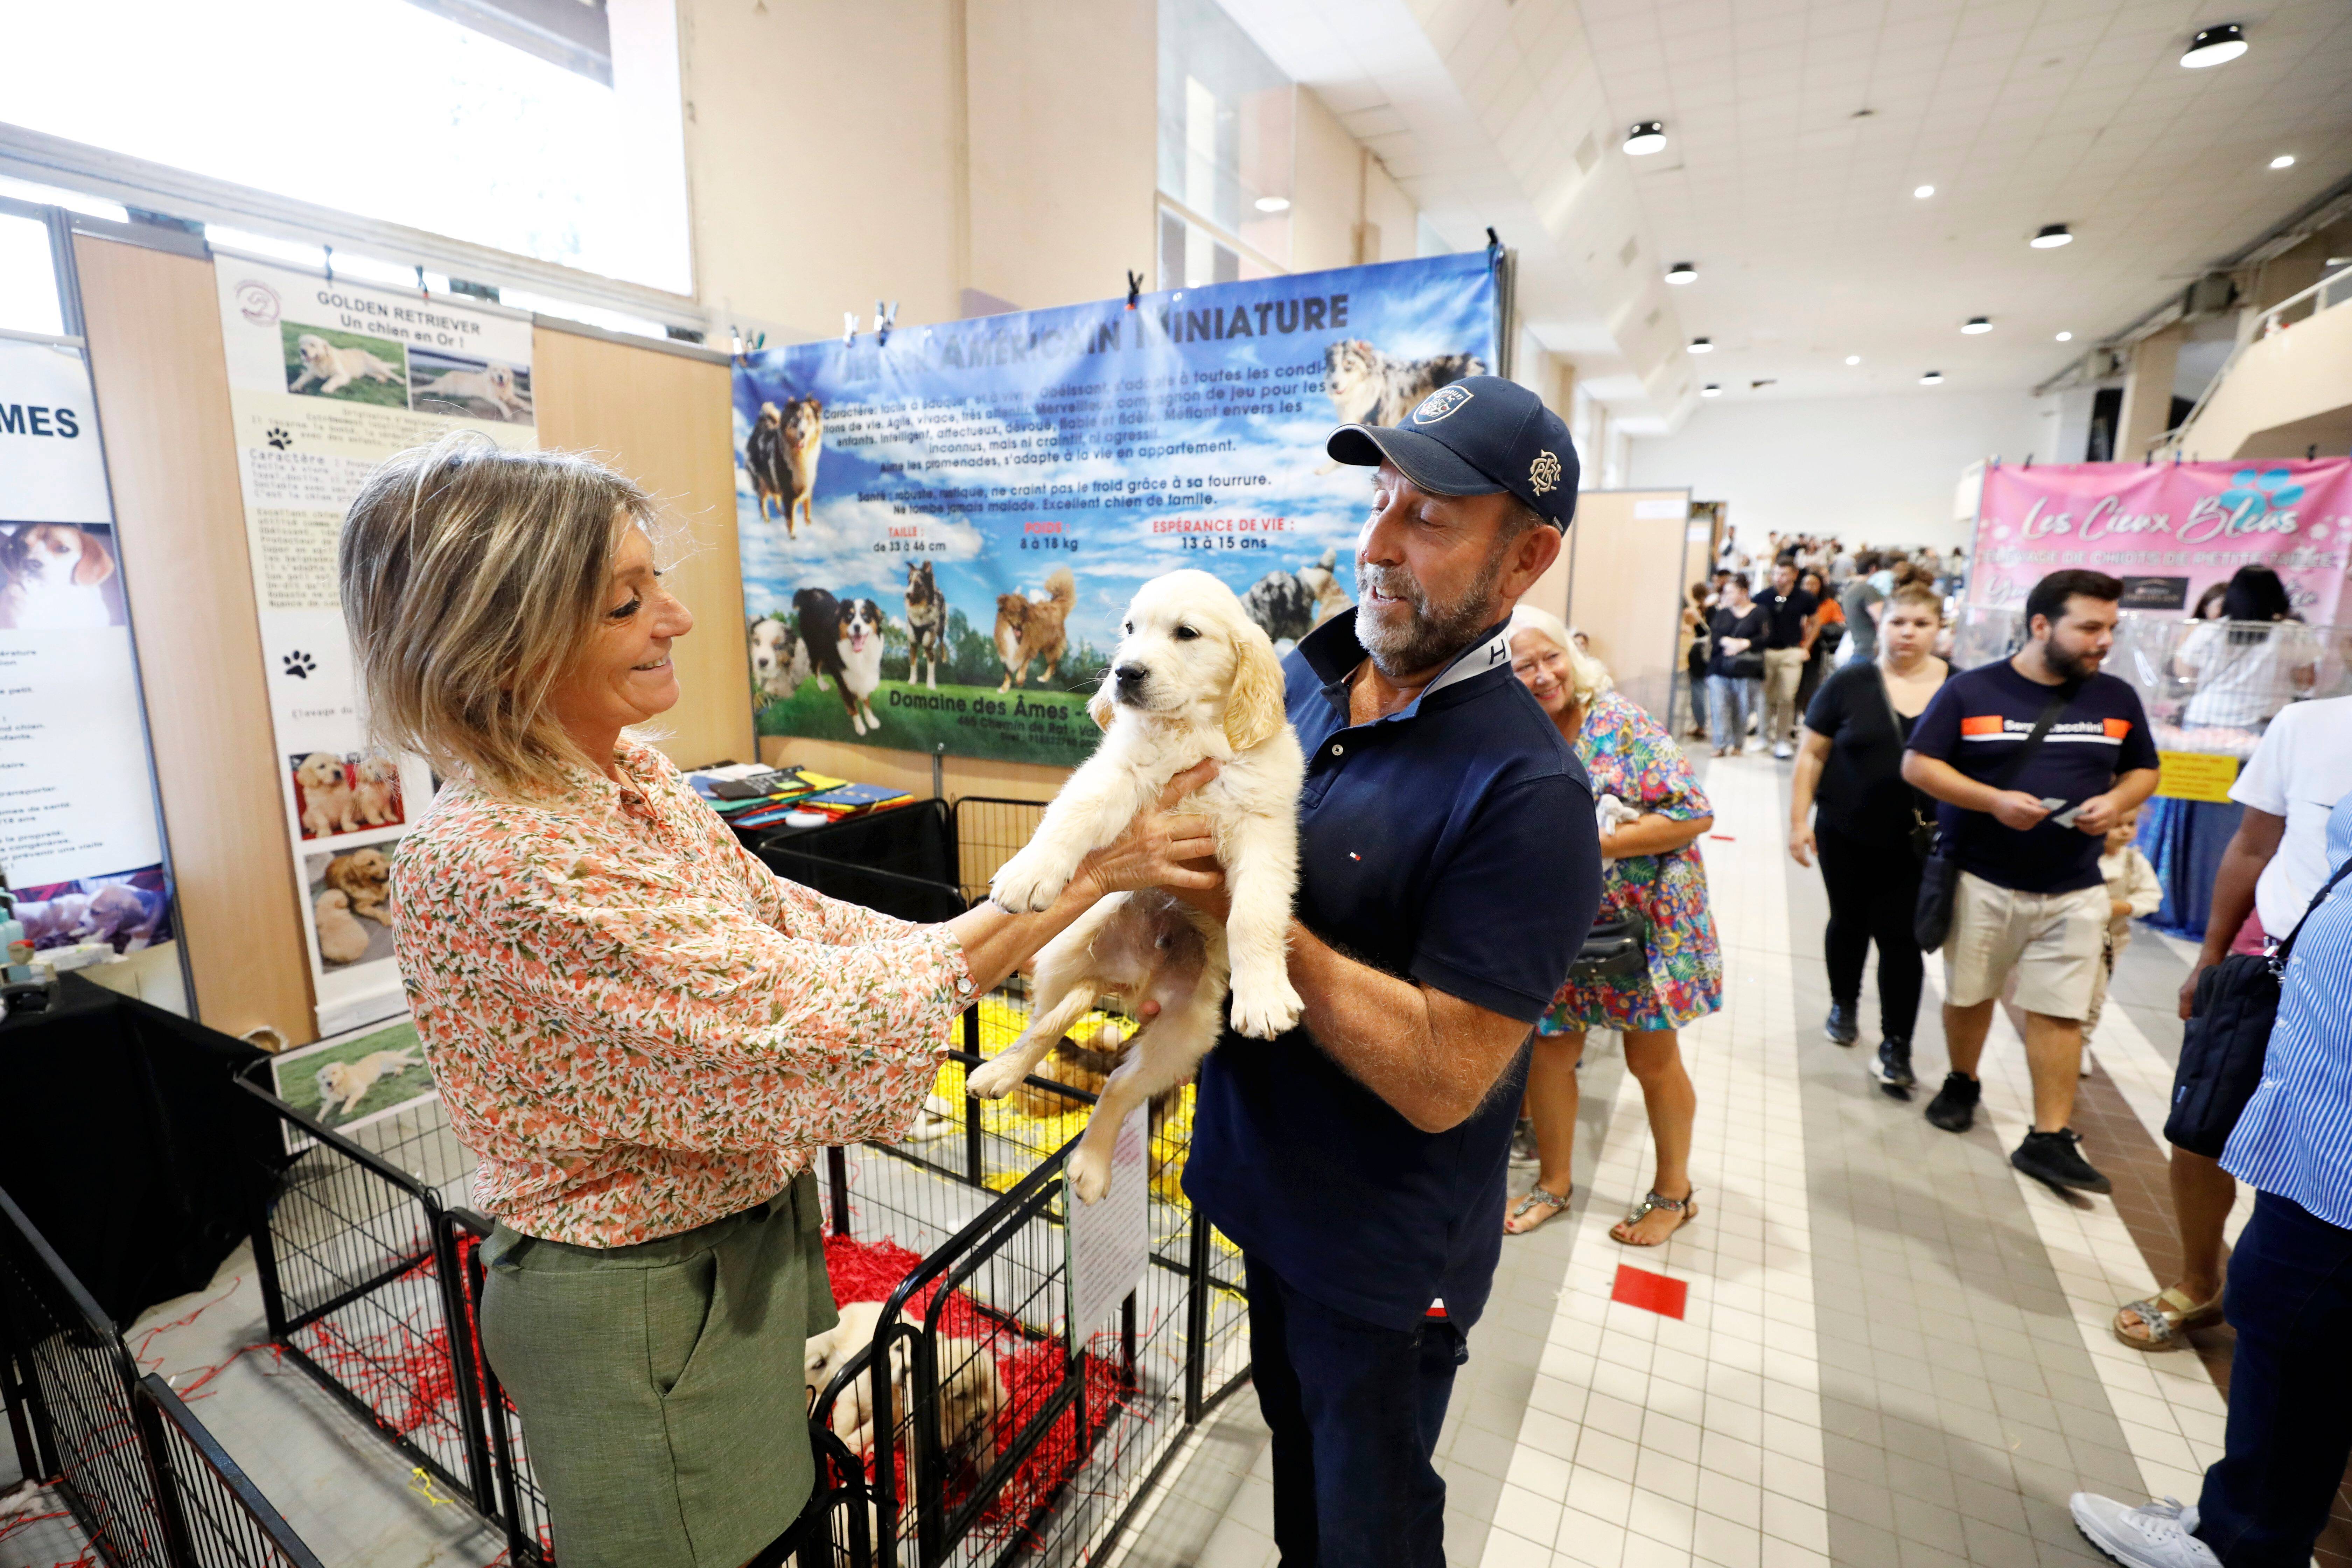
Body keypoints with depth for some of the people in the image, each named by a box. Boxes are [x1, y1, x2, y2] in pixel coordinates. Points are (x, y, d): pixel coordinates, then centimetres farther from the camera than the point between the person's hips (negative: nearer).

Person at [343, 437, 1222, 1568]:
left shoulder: (637, 778, -4)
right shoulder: (488, 868, -31)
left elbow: (790, 923, -1)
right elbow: (814, 1025, -33)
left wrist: (1050, 935, -9)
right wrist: (1084, 872, -29)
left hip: (746, 1249, 7)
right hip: (640, 1307, -7)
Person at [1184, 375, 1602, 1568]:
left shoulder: (1525, 792, -27)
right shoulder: (1297, 679, -5)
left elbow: (1441, 1078, -29)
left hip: (1383, 1248, -6)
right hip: (1263, 1182, 6)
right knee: (1294, 1443, 32)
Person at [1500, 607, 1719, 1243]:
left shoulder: (1620, 724, -17)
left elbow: (1695, 814, -18)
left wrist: (1599, 842, -25)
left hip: (1644, 922, -3)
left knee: (1652, 1059, 11)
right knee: (1549, 1048, 11)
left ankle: (1673, 1191, 35)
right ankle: (1553, 1181, 34)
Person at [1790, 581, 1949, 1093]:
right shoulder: (1849, 684, -3)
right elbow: (1812, 755, -2)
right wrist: (1799, 821, -6)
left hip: (1916, 844, 0)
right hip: (1846, 837, 0)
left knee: (1901, 939, 0)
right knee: (1849, 923, 16)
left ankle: (1896, 1049, 9)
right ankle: (1844, 1005, 38)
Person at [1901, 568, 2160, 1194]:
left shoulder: (2117, 698, 5)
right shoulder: (1971, 690, -6)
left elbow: (2144, 770, 16)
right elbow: (1917, 765, -8)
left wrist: (2116, 800, -7)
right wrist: (1994, 800, -20)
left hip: (2074, 891, 2)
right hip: (1981, 881, -2)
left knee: (2059, 1013, 2)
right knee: (1969, 995, 13)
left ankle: (2049, 1138, 9)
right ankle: (1961, 1084, 35)